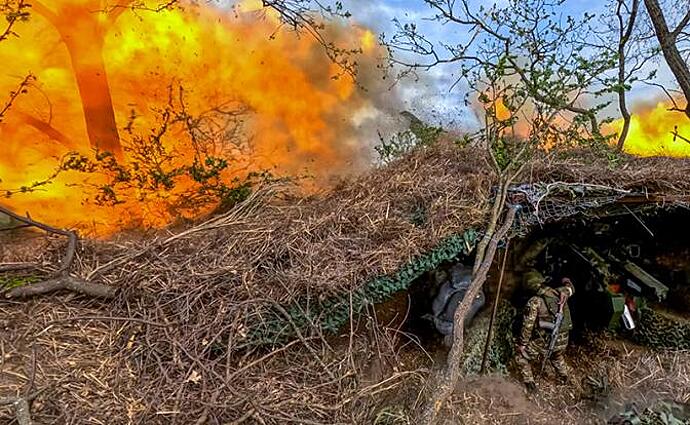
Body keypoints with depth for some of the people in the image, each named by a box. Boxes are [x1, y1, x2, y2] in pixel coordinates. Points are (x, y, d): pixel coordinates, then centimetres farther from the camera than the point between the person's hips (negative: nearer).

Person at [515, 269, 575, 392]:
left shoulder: (534, 302, -19)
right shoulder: (559, 293, -4)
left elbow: (527, 326, -15)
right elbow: (570, 288, 21)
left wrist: (522, 344, -3)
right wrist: (566, 282, 43)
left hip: (544, 343, -6)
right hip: (562, 342, 6)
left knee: (520, 356, 14)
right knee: (556, 355, 39)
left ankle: (530, 384, 13)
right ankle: (564, 377, 51)